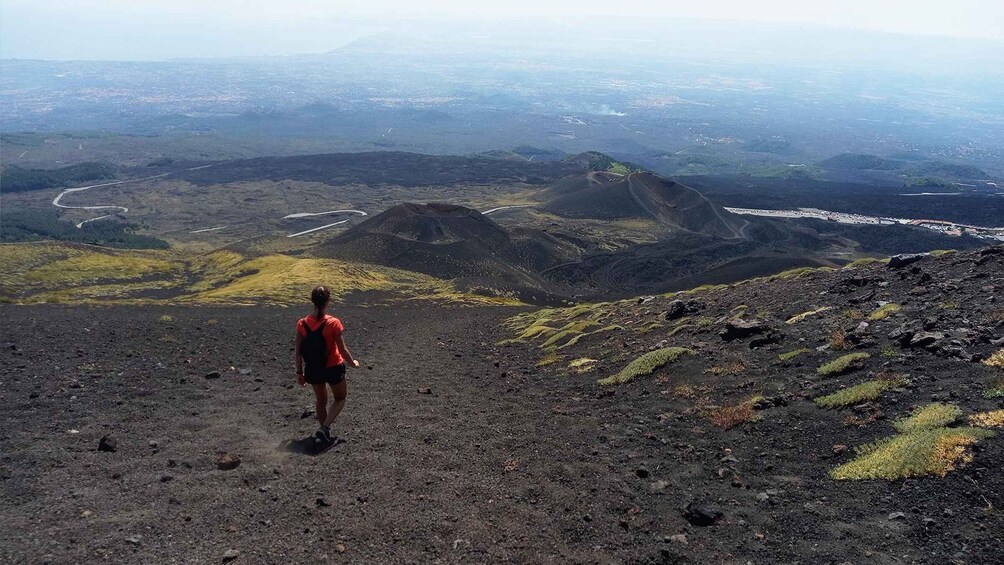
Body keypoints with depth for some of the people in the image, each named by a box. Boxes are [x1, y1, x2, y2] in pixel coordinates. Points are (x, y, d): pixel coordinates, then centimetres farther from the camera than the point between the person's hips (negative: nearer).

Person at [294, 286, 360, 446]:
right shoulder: (333, 323, -21)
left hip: (313, 370, 4)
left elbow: (299, 352, -5)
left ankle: (324, 433, 36)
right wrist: (353, 363, 3)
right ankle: (324, 428, 2)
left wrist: (299, 372, 8)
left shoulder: (302, 324, -11)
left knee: (321, 401, 24)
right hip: (333, 368, -3)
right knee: (340, 398, 20)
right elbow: (343, 350, -16)